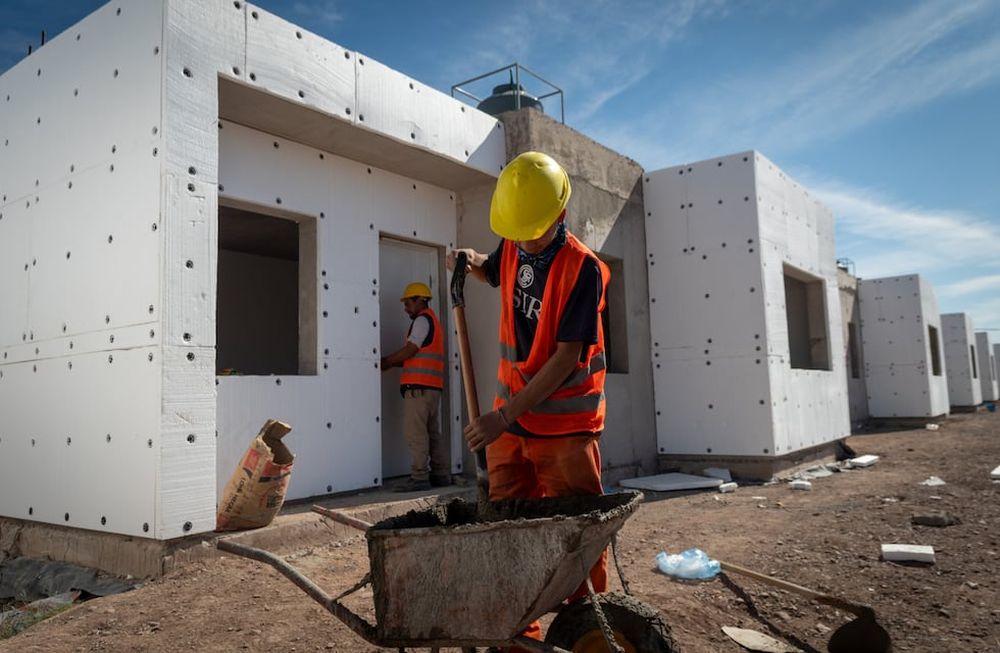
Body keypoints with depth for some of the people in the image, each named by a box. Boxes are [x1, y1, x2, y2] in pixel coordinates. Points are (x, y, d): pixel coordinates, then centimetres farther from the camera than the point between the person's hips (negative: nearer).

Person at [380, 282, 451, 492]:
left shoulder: (423, 319, -4)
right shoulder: (432, 320, 26)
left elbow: (410, 350, -12)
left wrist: (385, 362, 0)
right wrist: (391, 362, 11)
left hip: (419, 386, -10)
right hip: (432, 387, 10)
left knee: (416, 433, -10)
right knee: (433, 432, 11)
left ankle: (419, 478, -10)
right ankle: (441, 474, 13)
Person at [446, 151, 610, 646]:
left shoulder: (582, 269, -17)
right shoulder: (512, 248, 3)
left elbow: (566, 359, -21)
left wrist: (503, 415, -24)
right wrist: (471, 262, 5)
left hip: (565, 424, -6)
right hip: (510, 417, 6)